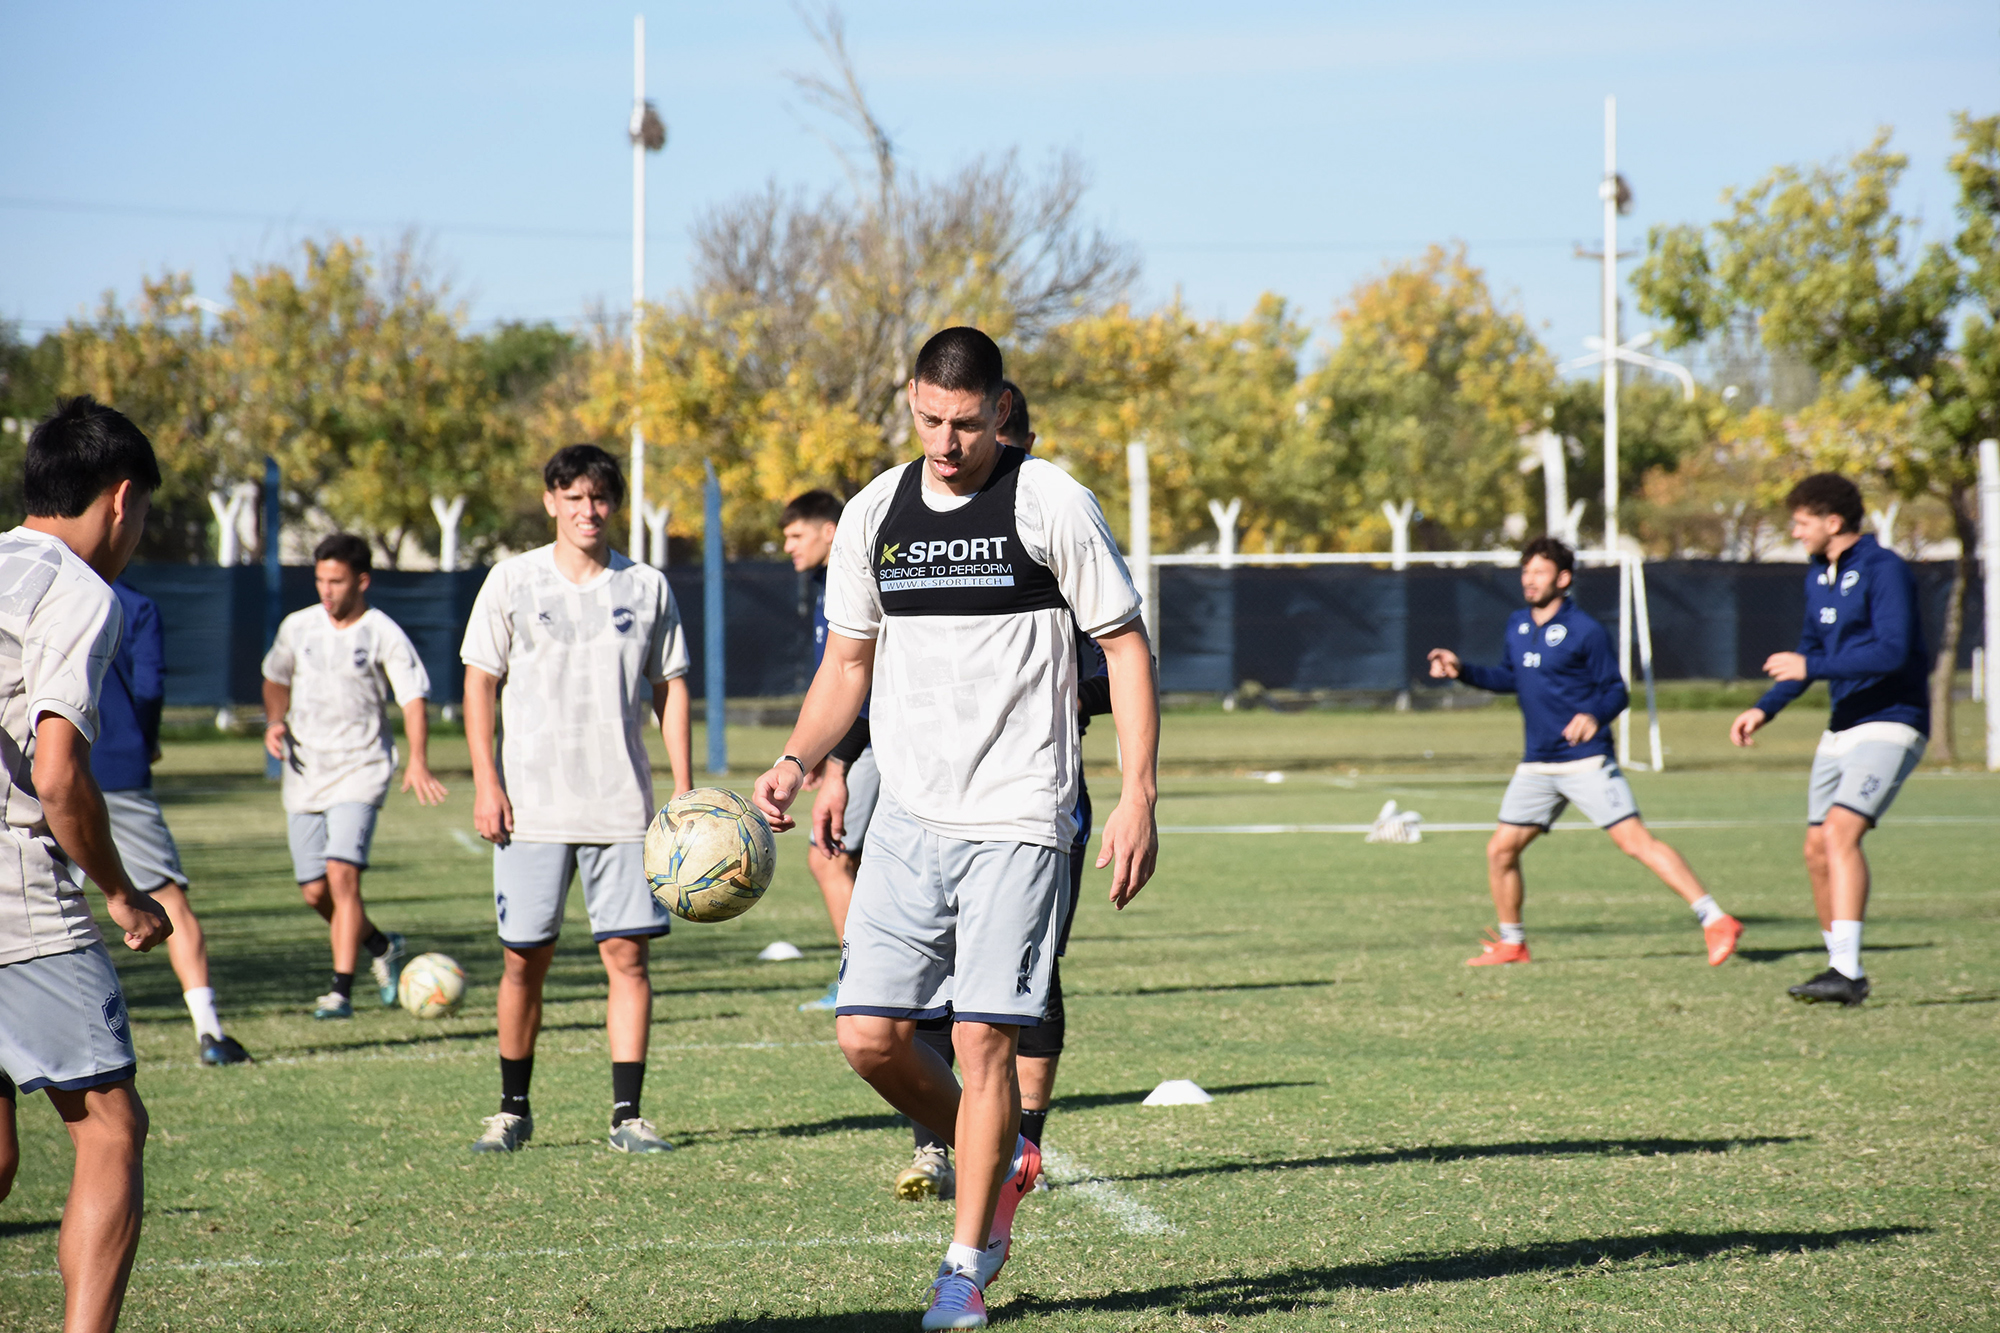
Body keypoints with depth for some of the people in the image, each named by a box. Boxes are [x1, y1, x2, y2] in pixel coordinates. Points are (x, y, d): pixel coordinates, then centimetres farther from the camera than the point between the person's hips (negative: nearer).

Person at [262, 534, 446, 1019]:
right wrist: (275, 722, 0)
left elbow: (413, 701, -9)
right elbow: (276, 680, 21)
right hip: (304, 773, 5)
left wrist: (417, 762, -23)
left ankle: (341, 990, -15)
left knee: (342, 874, -20)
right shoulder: (297, 627, 5)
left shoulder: (384, 636, -6)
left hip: (360, 769, -5)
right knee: (315, 891, 6)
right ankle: (383, 947, 33)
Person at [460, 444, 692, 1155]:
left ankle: (627, 1114, -1)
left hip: (624, 805, 1)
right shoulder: (513, 581, 3)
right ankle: (512, 1109, 16)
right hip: (532, 803, -1)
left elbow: (670, 688, 11)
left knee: (627, 952, -4)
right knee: (524, 958, 2)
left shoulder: (647, 587, 7)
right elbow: (480, 682, 5)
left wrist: (684, 792, 4)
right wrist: (486, 783, -4)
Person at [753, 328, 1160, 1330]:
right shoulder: (873, 514, 8)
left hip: (1017, 819, -5)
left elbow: (1126, 647, -2)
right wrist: (799, 760, 1)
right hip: (907, 817, 5)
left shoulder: (1051, 504, -5)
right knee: (868, 1034, -2)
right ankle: (999, 1160, 25)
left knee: (982, 1036, -9)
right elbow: (849, 660, 18)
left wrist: (1139, 797, -10)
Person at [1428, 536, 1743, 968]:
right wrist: (1462, 671, 16)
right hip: (1536, 766, 7)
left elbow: (1616, 691, -8)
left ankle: (1716, 922, -16)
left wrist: (1595, 716, -28)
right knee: (1500, 851, 5)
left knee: (1635, 841, -16)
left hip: (1586, 760, -7)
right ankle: (1511, 943, 25)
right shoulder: (1516, 626, 10)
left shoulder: (1586, 632, -10)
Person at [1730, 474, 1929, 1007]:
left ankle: (1847, 972, -26)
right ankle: (1841, 968, 17)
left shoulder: (1884, 571, -14)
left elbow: (1892, 651, -24)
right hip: (1842, 727, 9)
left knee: (1841, 829, -23)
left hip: (1890, 723, -9)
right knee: (1817, 848, 5)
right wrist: (1765, 709, 14)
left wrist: (1809, 668, -22)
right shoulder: (1818, 575, 13)